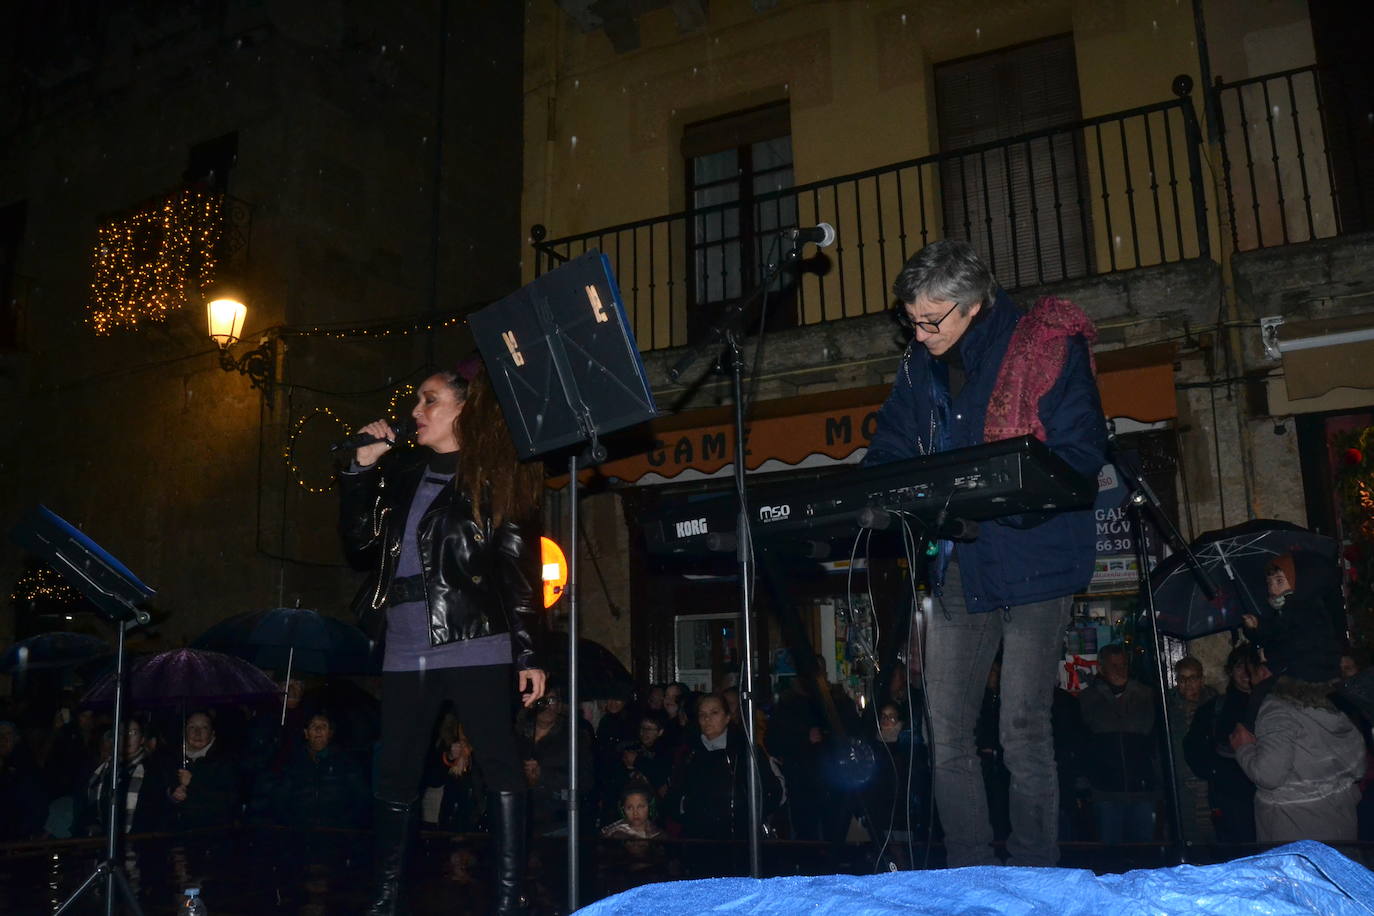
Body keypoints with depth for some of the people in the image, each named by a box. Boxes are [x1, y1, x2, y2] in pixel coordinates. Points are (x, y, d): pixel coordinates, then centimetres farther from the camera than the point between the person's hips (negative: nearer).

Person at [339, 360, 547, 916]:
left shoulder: (494, 478, 0)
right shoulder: (400, 471, 15)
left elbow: (519, 570, -2)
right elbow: (360, 548, 12)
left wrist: (526, 653, -8)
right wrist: (360, 471, 5)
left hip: (475, 646, -5)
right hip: (405, 650, 5)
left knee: (499, 768, -5)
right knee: (394, 778, 11)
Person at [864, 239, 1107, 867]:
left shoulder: (1048, 347, -6)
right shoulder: (921, 366, 11)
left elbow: (1080, 455, -13)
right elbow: (888, 454, 16)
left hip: (1031, 560, -6)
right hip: (956, 569, 6)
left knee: (1023, 732, -2)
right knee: (947, 737, 6)